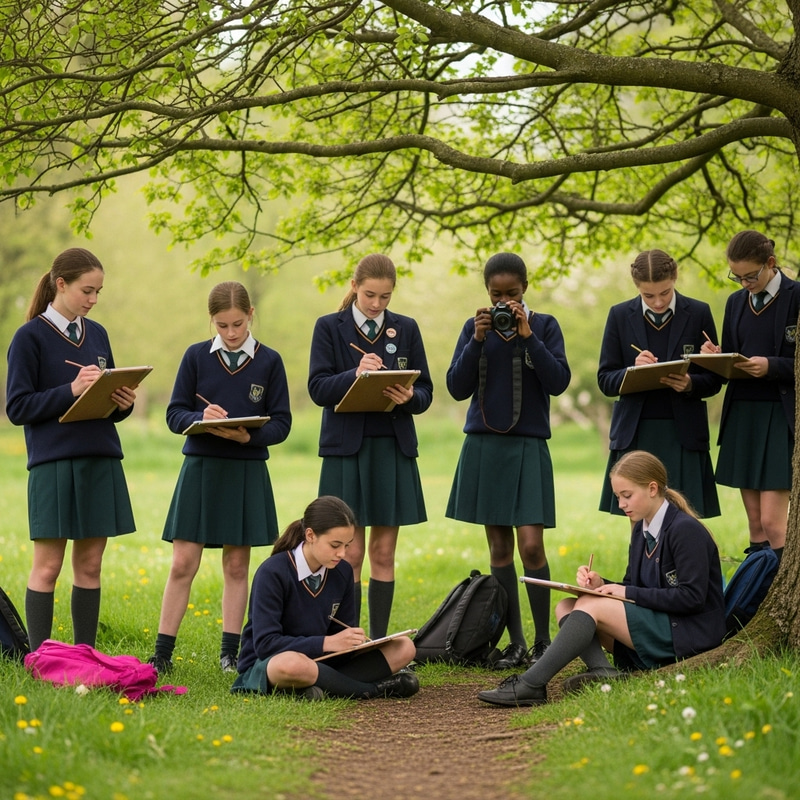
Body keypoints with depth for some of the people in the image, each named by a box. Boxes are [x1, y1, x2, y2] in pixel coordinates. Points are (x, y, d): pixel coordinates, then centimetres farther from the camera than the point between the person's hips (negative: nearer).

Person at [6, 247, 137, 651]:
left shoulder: (97, 333, 13)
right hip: (53, 462, -5)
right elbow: (17, 408, -8)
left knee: (89, 565, 8)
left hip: (100, 462, 5)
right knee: (47, 567, -2)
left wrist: (123, 403, -5)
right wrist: (71, 390, -19)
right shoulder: (30, 337, -4)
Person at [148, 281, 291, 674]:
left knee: (236, 564, 8)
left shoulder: (269, 361, 1)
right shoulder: (196, 356, 2)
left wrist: (249, 436, -20)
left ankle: (230, 652, 16)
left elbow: (281, 423, -1)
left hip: (247, 473, 0)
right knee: (183, 564, -2)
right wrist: (200, 417, -20)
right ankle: (162, 652, 4)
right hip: (200, 468, 0)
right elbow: (174, 413, 1)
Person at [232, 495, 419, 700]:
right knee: (292, 664, -44)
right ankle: (375, 688, -24)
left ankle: (323, 686, -24)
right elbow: (265, 644, -22)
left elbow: (342, 633, 8)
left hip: (319, 661, 6)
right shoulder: (272, 574, -17)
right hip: (265, 666, -6)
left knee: (404, 648, -8)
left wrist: (356, 640, -17)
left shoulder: (342, 572, 1)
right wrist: (327, 643, -28)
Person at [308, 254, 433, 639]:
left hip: (394, 448, 2)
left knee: (384, 554, 6)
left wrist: (409, 398, -16)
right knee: (350, 554, -2)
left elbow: (426, 392, 7)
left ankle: (379, 642, 11)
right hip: (346, 448, -2)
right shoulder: (329, 327, 2)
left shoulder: (406, 329, 8)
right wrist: (355, 374, -24)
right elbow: (318, 389, -7)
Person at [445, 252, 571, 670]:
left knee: (531, 545, -10)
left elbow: (558, 382, -9)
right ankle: (514, 643, 12)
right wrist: (478, 340, -11)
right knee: (499, 547, 5)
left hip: (528, 446, -2)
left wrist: (527, 335, -16)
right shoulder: (475, 327, 6)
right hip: (483, 445, 2)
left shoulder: (544, 325, 1)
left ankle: (542, 640, 3)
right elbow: (458, 388, 0)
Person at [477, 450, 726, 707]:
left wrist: (628, 593, -17)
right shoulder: (641, 530, 13)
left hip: (687, 634, -9)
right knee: (565, 607, -2)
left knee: (590, 606, -22)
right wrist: (601, 584, -8)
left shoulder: (685, 530, -14)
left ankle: (531, 684, -29)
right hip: (656, 627, 9)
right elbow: (632, 588, 15)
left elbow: (692, 597, -19)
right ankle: (601, 670, -30)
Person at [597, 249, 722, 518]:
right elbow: (605, 381, 5)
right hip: (635, 434, 1)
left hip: (682, 435, -1)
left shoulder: (699, 314, 3)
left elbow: (714, 379, 5)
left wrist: (690, 384, -16)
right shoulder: (620, 315, 5)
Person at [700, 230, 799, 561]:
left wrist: (772, 366, -21)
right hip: (741, 415, 6)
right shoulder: (736, 302, 13)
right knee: (755, 522, 7)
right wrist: (716, 357, -6)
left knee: (772, 521, -12)